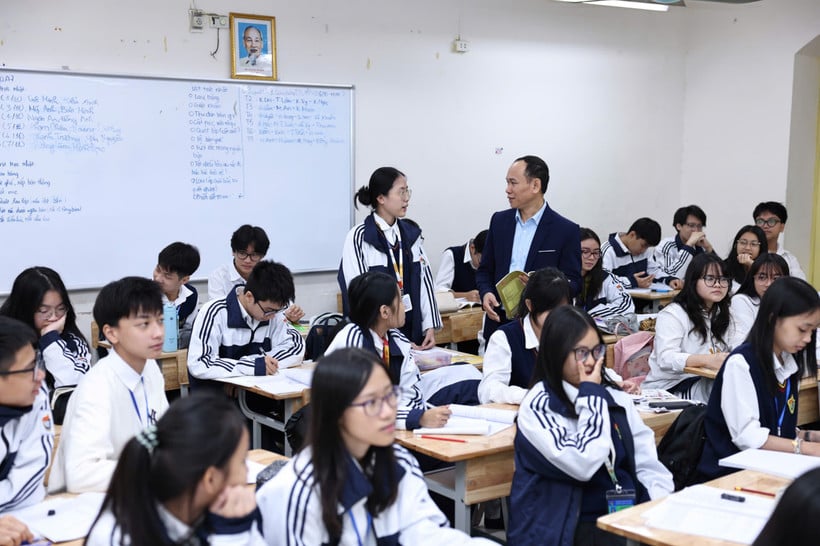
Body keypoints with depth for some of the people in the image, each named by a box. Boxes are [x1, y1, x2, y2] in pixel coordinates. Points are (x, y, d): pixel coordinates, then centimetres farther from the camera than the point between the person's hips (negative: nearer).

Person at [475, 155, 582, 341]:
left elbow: (573, 282, -3)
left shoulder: (566, 230, -4)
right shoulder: (499, 221, 10)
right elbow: (485, 270, 15)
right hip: (499, 322, 4)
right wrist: (486, 293, -6)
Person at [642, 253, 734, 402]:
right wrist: (707, 360, -37)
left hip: (703, 383, 7)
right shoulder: (672, 314, -8)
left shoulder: (723, 315, 17)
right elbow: (666, 358, -22)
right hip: (669, 387, -7)